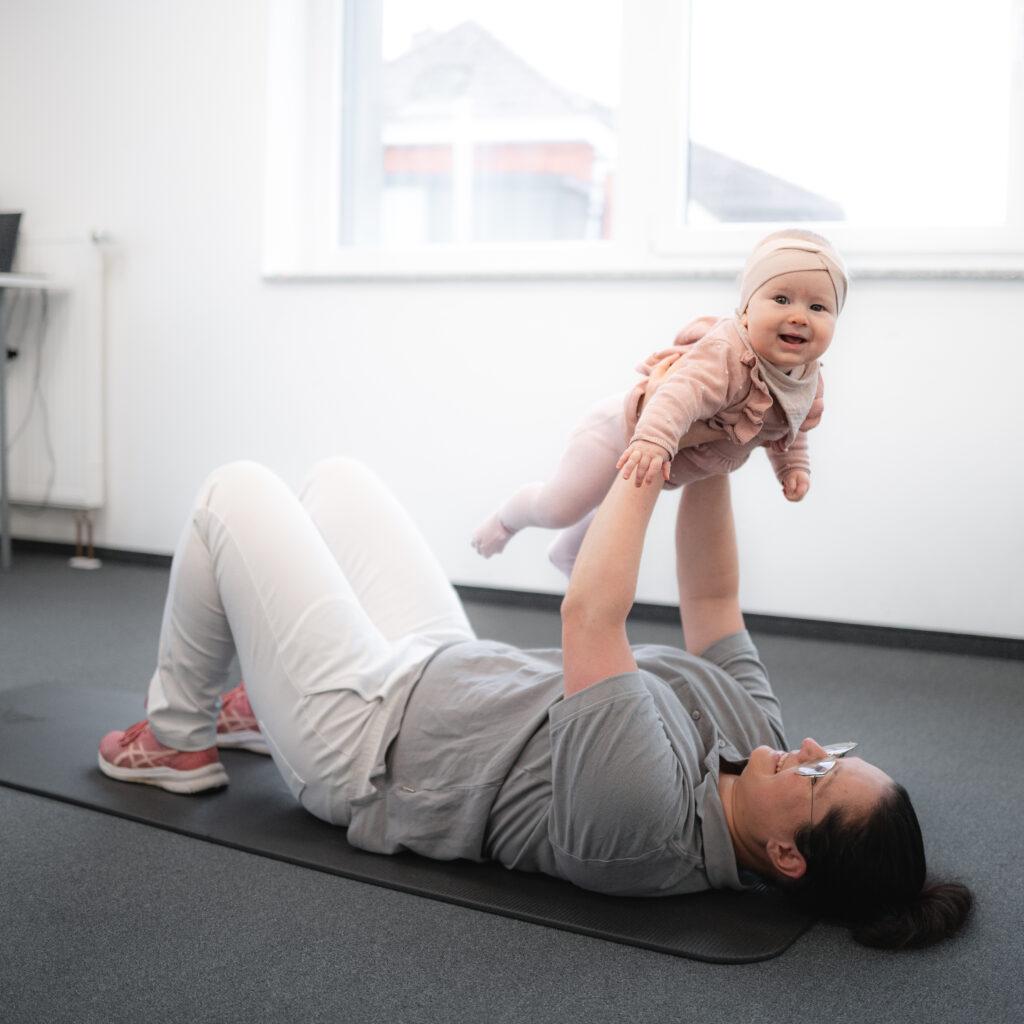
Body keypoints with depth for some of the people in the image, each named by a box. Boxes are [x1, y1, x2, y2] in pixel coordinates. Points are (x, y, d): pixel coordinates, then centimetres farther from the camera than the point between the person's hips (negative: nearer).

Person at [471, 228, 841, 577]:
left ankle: (567, 554, 60)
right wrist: (652, 441, -66)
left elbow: (786, 429, 10)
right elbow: (684, 392, -53)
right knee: (558, 509, -1)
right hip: (624, 432, -8)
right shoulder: (726, 353, -38)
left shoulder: (808, 385, -10)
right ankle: (508, 519, 34)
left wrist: (793, 465, -1)